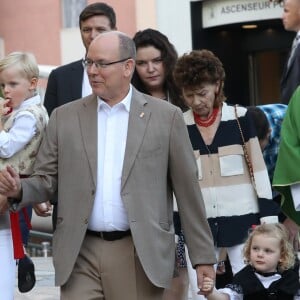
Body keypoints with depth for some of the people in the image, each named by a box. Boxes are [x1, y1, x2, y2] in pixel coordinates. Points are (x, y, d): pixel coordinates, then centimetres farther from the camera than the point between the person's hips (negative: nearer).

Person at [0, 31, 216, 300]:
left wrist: (203, 256, 2)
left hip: (141, 256, -1)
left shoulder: (166, 117, 2)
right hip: (80, 253, 2)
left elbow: (187, 190, 3)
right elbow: (46, 181, 11)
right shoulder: (65, 117, 8)